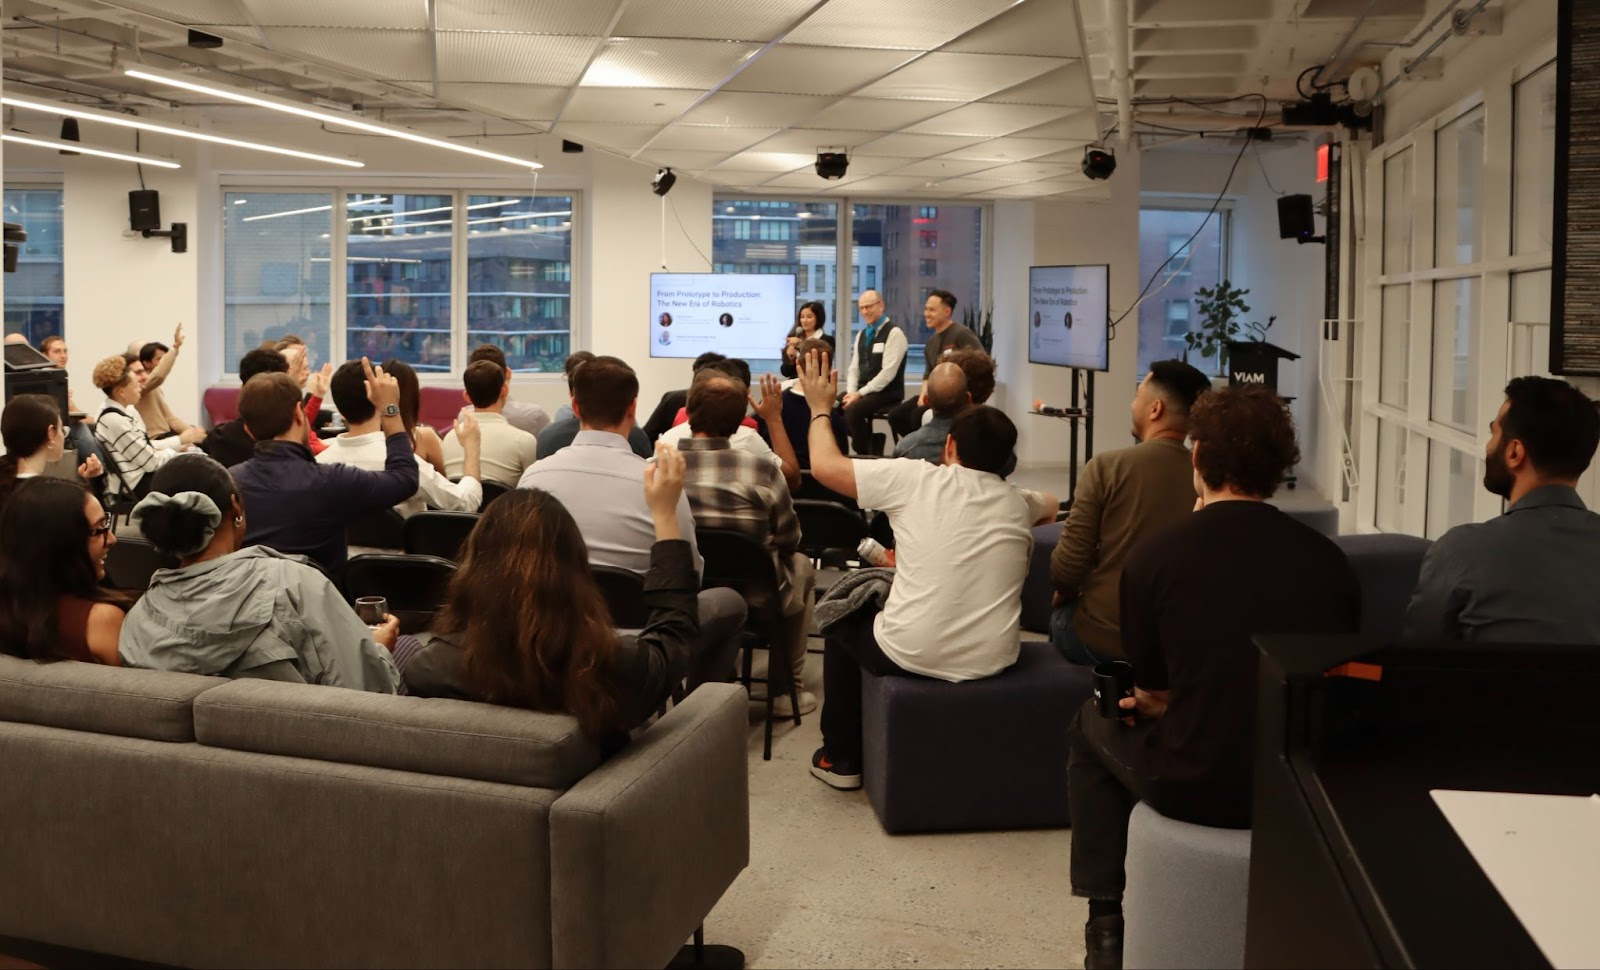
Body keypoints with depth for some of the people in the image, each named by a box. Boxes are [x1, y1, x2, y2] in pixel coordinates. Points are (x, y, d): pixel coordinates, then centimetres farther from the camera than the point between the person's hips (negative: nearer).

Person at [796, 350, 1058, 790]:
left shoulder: (915, 478, -9)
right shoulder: (1019, 503, 5)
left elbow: (824, 465, -3)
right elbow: (1051, 505, 30)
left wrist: (820, 409, 14)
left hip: (912, 657, -4)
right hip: (993, 662, 4)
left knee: (844, 619, 28)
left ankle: (841, 758, 34)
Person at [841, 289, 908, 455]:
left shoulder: (894, 333, -11)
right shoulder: (861, 334, 14)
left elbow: (888, 372, -18)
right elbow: (854, 368, 12)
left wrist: (860, 393, -19)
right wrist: (851, 392, -7)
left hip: (886, 393, -7)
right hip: (863, 391, 7)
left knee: (853, 410, -30)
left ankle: (865, 454, -14)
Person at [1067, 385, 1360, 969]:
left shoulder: (1154, 556, -15)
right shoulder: (1329, 560, -4)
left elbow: (1150, 686, -3)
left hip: (1193, 791, -4)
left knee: (1091, 724, 26)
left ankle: (1105, 923, 30)